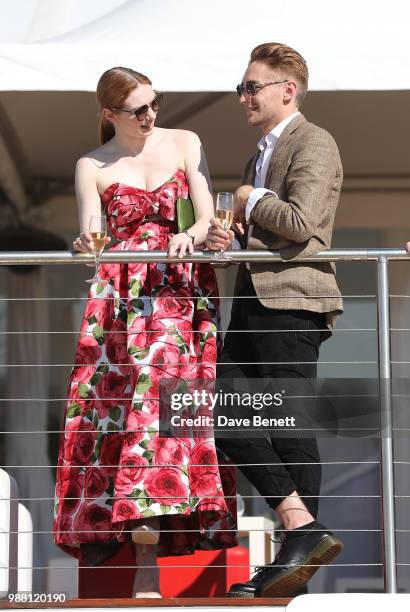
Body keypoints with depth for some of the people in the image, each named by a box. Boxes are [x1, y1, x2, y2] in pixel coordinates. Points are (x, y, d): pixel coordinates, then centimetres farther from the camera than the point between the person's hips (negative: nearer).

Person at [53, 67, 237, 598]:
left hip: (182, 293, 0)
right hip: (122, 298, 0)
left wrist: (192, 234, -20)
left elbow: (207, 217, 3)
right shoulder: (92, 167, 10)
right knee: (114, 408, -12)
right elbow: (89, 240, 0)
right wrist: (86, 247, -24)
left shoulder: (185, 144, 12)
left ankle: (147, 563, -15)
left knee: (160, 398, -13)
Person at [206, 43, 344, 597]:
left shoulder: (313, 144, -6)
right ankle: (303, 529, 2)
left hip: (292, 301, -10)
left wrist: (251, 201, -5)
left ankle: (302, 548, -4)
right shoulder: (261, 155, 24)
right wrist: (227, 236, 9)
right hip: (255, 301, 10)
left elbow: (300, 222, -20)